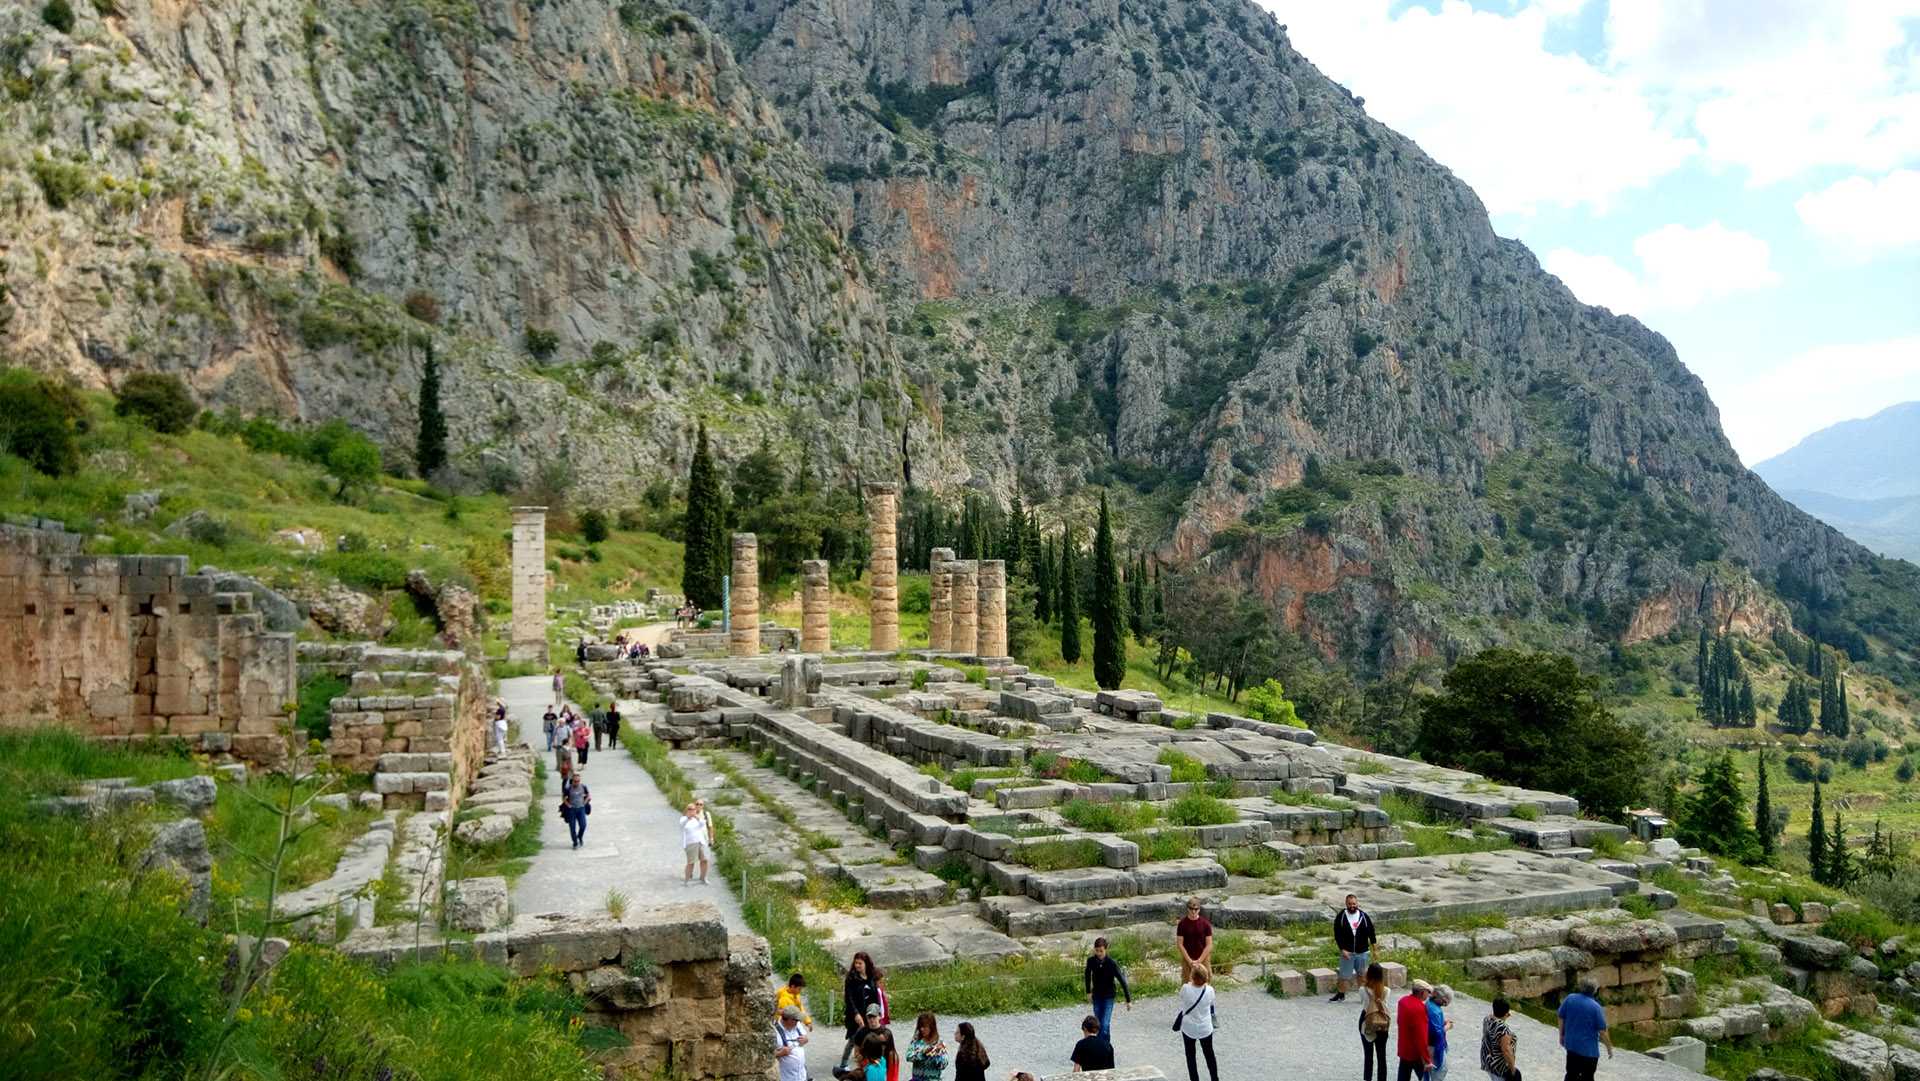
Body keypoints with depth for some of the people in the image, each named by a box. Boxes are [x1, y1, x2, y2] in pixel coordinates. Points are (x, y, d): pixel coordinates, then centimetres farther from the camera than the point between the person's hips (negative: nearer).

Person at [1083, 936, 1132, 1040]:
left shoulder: (1112, 963, -22)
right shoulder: (1091, 961, -12)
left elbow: (1122, 981, -16)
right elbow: (1087, 975, 9)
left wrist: (1129, 1000, -14)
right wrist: (1088, 992, 15)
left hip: (1108, 997, -3)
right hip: (1096, 997, 3)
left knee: (1105, 1025, -12)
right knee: (1099, 1025, 10)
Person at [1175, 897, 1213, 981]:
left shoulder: (1205, 923, -8)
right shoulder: (1182, 923, -8)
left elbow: (1209, 945, -7)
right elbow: (1180, 944, -6)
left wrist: (1199, 961, -13)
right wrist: (1190, 961, -13)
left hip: (1203, 959, 0)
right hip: (1187, 959, 0)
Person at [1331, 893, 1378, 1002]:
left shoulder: (1364, 916, -1)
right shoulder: (1340, 916, -6)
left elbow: (1371, 933, 5)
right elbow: (1337, 935, -7)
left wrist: (1373, 949, 3)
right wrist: (1343, 949, -14)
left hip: (1362, 952, 1)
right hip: (1347, 952, -1)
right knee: (1344, 975, 3)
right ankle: (1340, 995, 19)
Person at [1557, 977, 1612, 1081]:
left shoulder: (1570, 998, -6)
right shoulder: (1596, 1007, -19)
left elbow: (1561, 1018, 3)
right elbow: (1602, 1031, -15)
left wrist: (1562, 1035, 17)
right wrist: (1609, 1047, 0)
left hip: (1571, 1044, 4)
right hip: (1589, 1049, -4)